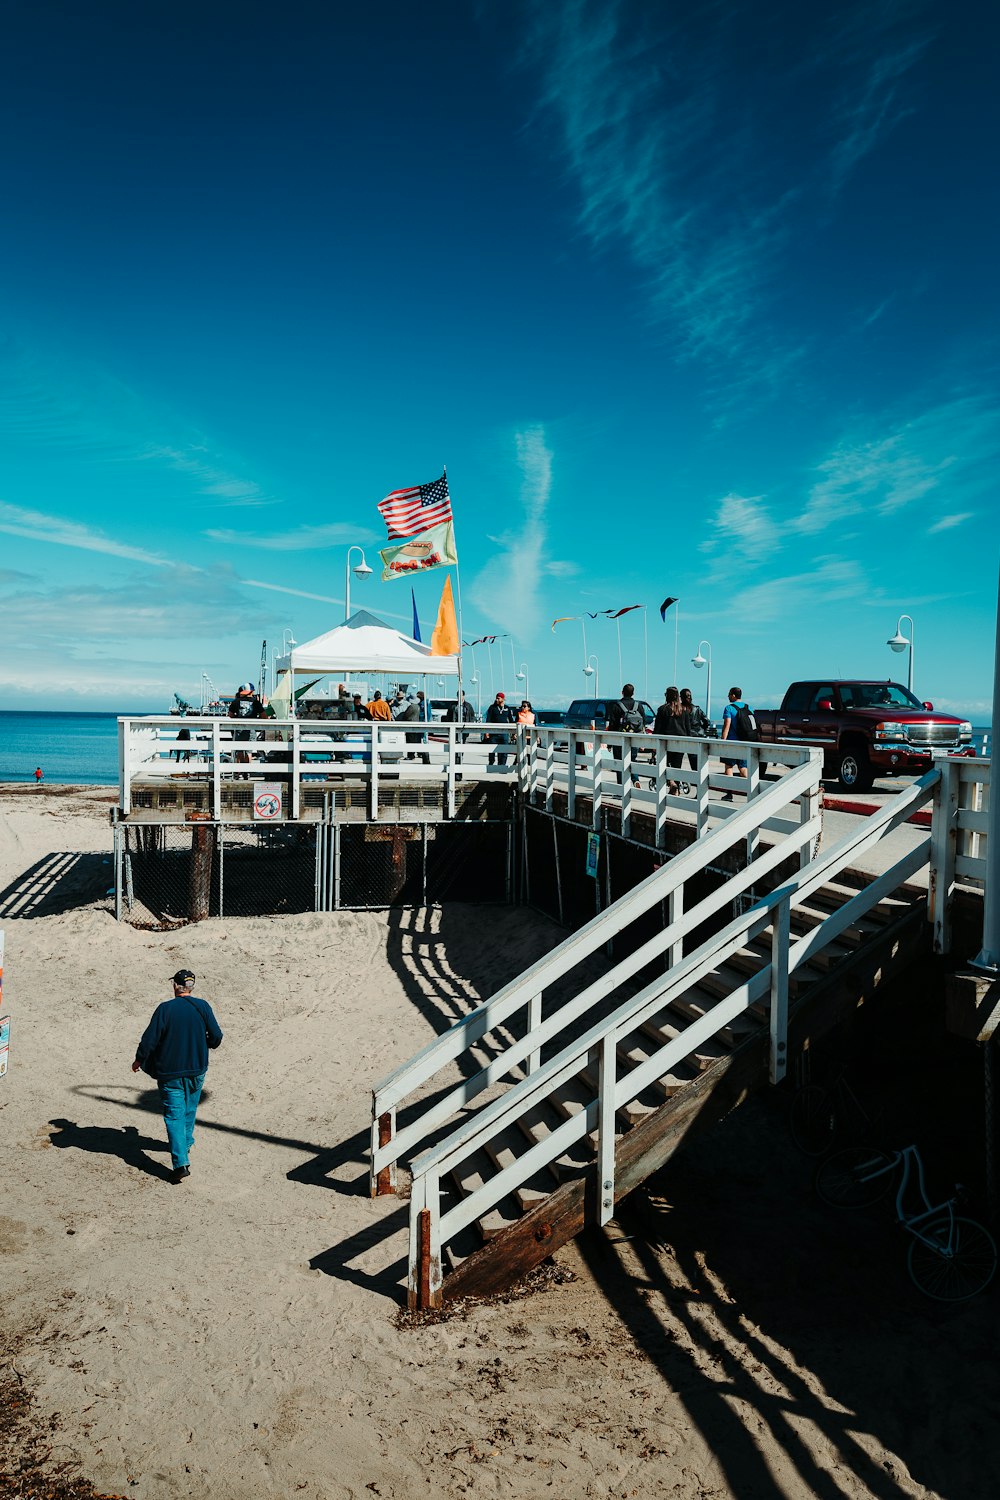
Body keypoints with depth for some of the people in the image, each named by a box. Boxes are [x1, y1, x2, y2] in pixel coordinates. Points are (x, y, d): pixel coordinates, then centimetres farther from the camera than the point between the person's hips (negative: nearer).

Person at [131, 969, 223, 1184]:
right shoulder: (202, 1007, -6)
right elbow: (216, 1038, -3)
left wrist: (139, 1060, 5)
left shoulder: (165, 1009, -14)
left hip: (169, 1071, -3)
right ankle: (186, 1142, 43)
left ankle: (181, 1162, -10)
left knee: (174, 1114, 0)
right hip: (196, 1069, 3)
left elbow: (149, 1039, -12)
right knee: (189, 1109, 25)